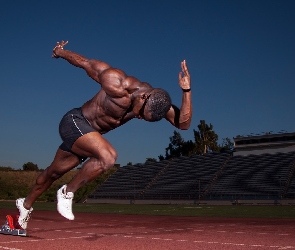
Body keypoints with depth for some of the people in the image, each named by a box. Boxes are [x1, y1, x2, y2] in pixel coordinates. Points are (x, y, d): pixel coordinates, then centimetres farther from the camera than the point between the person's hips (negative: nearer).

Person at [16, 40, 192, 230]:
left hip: (89, 135, 7)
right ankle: (68, 192, -9)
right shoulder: (117, 85, -31)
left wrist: (186, 91, -31)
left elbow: (183, 123, -19)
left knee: (54, 173, 19)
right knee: (108, 156, -30)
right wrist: (60, 52, -2)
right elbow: (86, 63, -18)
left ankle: (26, 205, 42)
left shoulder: (156, 102, -13)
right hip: (75, 122, -6)